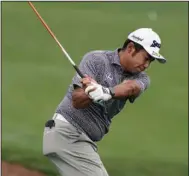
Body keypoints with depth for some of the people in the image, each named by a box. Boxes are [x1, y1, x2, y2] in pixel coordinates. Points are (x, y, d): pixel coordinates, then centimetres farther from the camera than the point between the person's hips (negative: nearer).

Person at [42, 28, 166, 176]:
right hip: (67, 133, -7)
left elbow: (131, 88, -19)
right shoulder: (96, 60, -8)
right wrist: (90, 93, -40)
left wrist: (107, 92, -40)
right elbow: (77, 101, -18)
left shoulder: (141, 79, 7)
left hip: (85, 142, 8)